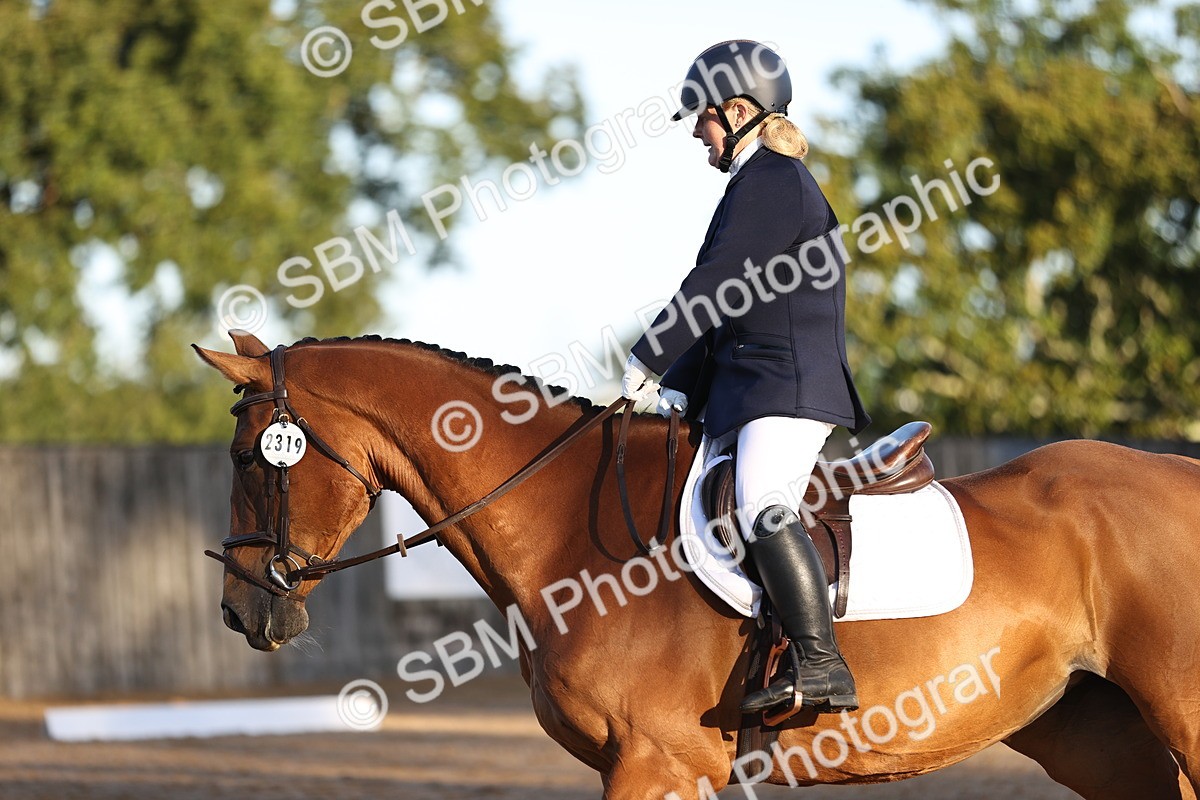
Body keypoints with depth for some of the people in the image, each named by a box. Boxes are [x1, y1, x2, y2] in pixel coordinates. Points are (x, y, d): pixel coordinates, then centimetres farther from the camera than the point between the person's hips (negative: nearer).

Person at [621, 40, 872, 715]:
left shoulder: (770, 181, -10)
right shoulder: (760, 182, 23)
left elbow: (715, 287, -15)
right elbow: (720, 298, 22)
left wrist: (645, 362, -9)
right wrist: (678, 392, 15)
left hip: (789, 383, -12)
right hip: (747, 391, 12)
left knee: (763, 509, -29)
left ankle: (825, 668, -38)